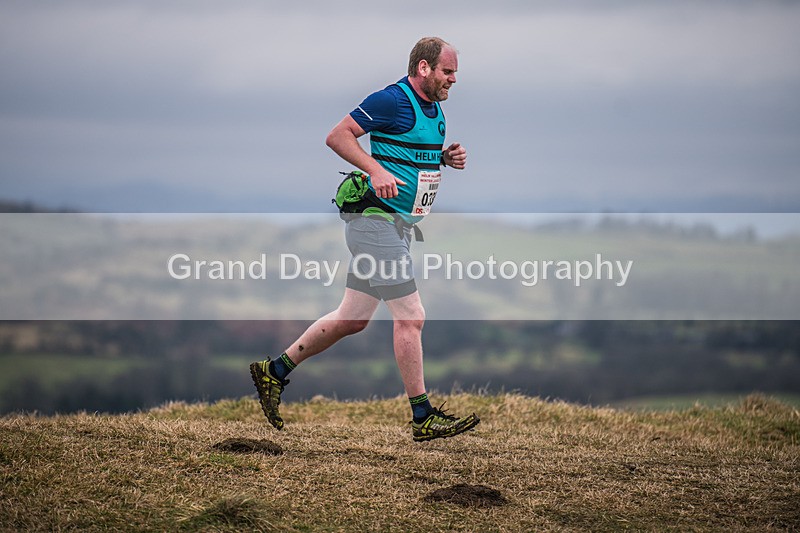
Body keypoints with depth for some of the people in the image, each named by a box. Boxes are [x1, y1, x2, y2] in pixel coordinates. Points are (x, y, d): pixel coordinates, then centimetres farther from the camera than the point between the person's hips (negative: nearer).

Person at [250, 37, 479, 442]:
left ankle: (275, 371, 24)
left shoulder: (434, 111, 15)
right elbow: (337, 136, -14)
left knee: (352, 319, 13)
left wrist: (447, 158, 9)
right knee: (410, 317, -9)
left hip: (399, 226, 10)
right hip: (377, 222, -10)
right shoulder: (392, 101, -14)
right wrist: (376, 170, -24)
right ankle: (423, 418, -3)